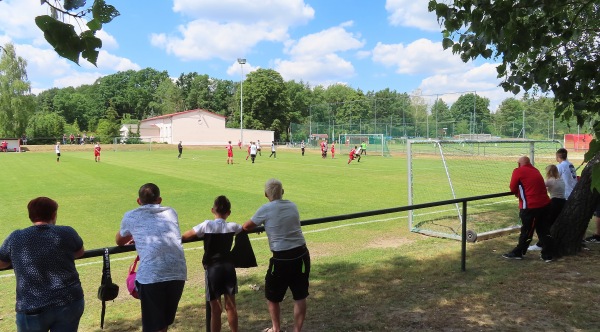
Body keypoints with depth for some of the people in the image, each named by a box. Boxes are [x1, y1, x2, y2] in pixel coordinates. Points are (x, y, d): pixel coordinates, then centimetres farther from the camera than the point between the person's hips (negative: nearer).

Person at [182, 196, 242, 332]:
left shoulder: (207, 225, -10)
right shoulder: (232, 226, 1)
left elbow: (184, 237, -10)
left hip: (213, 269, -3)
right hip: (228, 267, 3)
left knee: (215, 309, 5)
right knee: (231, 306, 14)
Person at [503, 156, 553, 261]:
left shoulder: (518, 171, -6)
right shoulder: (535, 170, 15)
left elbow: (513, 189, -3)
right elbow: (535, 186, 19)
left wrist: (518, 193, 16)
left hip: (530, 206, -7)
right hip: (544, 204, 7)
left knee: (526, 231, 5)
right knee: (544, 230, 13)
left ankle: (518, 252, 19)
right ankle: (547, 255, 19)